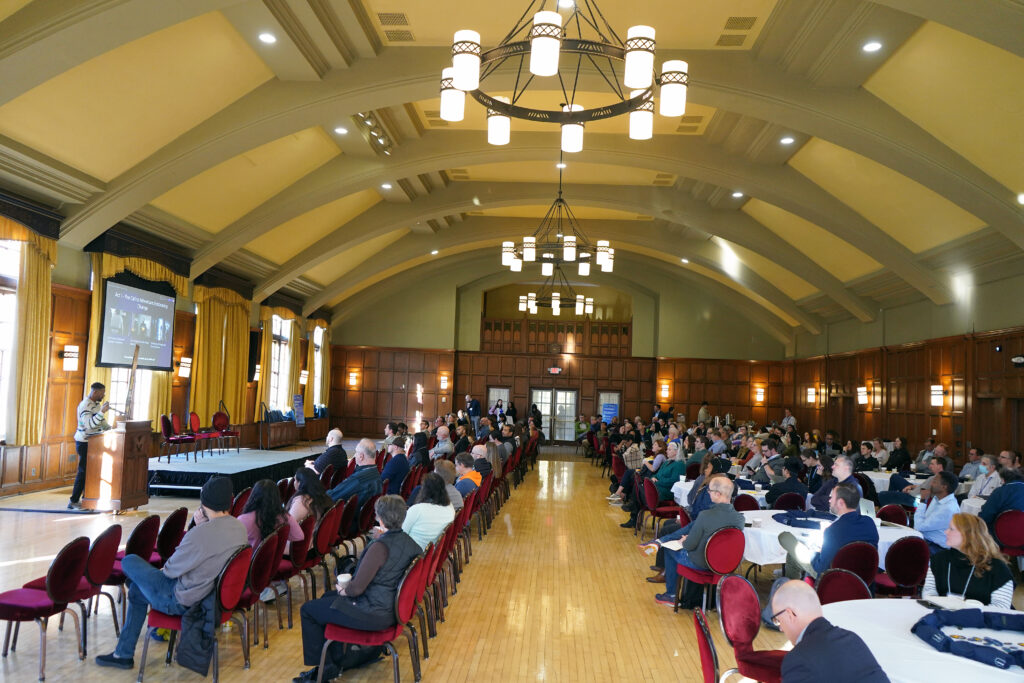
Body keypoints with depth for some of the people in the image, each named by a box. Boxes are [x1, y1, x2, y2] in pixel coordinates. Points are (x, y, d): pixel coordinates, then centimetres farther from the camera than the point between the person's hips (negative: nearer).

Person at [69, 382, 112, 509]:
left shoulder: (97, 404, 13)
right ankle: (73, 501, 2)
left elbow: (102, 422, 23)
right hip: (84, 443, -9)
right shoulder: (84, 406, -18)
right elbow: (89, 424, -30)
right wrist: (101, 412, -37)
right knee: (83, 472, -5)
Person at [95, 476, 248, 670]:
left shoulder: (202, 534, -32)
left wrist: (164, 568, 4)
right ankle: (124, 654, 37)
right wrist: (201, 525, -5)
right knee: (137, 589, 26)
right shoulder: (240, 528, -6)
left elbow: (171, 570, -19)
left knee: (129, 561, 7)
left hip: (181, 600, -8)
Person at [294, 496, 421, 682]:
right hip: (391, 605, 9)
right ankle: (334, 662, 32)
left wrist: (344, 589, -2)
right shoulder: (407, 540, -2)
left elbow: (357, 588, -25)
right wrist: (348, 586, 9)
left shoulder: (380, 546, -28)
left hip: (373, 614, -9)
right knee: (328, 596, 28)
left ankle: (326, 667, 19)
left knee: (308, 611, 8)